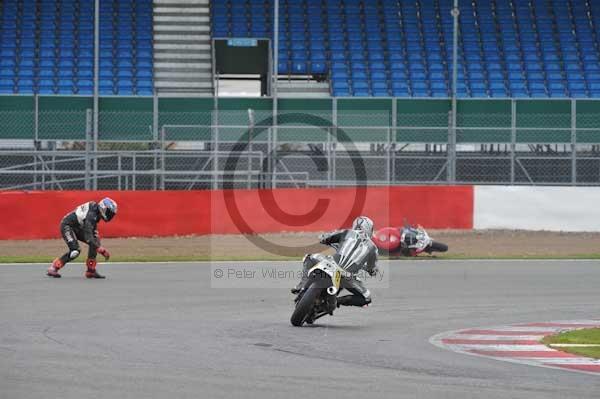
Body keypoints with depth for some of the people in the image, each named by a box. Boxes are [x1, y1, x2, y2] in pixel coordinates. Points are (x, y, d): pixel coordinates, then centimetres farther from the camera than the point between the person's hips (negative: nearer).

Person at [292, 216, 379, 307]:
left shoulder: (347, 233, 18)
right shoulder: (372, 247, 18)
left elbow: (322, 238, 22)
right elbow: (373, 271, 27)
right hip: (347, 278, -1)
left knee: (309, 258, 28)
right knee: (366, 298, 18)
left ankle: (303, 285, 12)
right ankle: (339, 300, -1)